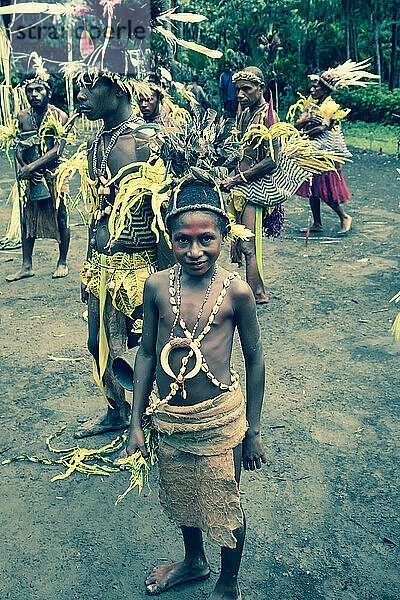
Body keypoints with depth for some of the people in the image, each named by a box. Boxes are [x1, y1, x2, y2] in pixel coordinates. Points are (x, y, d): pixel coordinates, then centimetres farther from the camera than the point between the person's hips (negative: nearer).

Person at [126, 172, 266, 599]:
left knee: (224, 508, 13)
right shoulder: (157, 285, -7)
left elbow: (254, 360, -4)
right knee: (180, 499, 24)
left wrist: (253, 430, 0)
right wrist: (135, 424, 3)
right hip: (168, 418, 3)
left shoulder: (235, 291, -14)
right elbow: (146, 352, 2)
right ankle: (194, 562, 54)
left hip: (219, 419, -3)